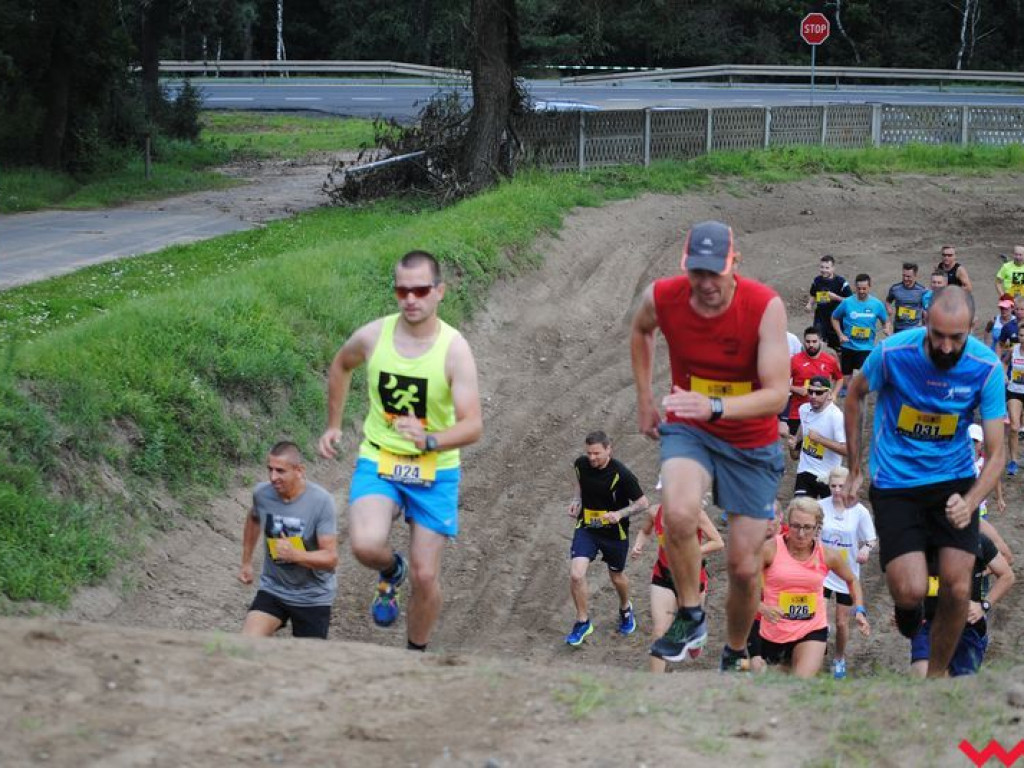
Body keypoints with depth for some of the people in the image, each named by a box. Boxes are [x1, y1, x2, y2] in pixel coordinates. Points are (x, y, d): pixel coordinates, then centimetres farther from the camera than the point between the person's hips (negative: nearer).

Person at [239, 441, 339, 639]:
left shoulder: (321, 502, -21)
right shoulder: (262, 493, -9)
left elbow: (331, 558, -21)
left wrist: (295, 555, -37)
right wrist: (246, 562, 20)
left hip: (313, 597, -3)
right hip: (272, 588, 3)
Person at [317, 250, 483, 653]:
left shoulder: (454, 349, -16)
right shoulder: (372, 336, -8)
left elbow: (472, 426, -21)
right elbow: (341, 366, 16)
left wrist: (430, 441, -40)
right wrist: (333, 425, 17)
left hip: (434, 471, -1)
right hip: (378, 462, 1)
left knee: (425, 576, 2)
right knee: (366, 544, -26)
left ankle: (416, 653, 27)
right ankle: (391, 572, 11)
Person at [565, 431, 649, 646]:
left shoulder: (621, 474, -23)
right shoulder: (581, 464, -10)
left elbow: (642, 502, -13)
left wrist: (620, 513, -29)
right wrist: (576, 498, 2)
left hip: (614, 532, -2)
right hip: (586, 529, 2)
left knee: (617, 577, 17)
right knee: (576, 575, -15)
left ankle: (625, 609, 51)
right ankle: (583, 622, 6)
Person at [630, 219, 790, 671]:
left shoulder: (765, 307, -24)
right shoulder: (661, 297, -15)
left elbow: (777, 394, -28)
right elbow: (641, 332, 12)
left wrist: (714, 407, -43)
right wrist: (644, 399, 12)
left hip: (752, 444, -1)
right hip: (688, 430, 1)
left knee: (744, 566, 4)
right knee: (679, 513, -33)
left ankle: (734, 656, 31)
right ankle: (690, 618, -11)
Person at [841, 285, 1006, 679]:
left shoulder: (986, 367, -17)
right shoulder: (893, 352, -20)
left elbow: (996, 452, -14)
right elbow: (855, 396, 2)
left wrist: (970, 503, -32)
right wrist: (855, 470, 5)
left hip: (954, 482, 1)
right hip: (895, 482, -1)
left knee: (957, 590, -7)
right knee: (911, 592, -14)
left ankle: (936, 674, 17)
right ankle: (905, 601, 25)